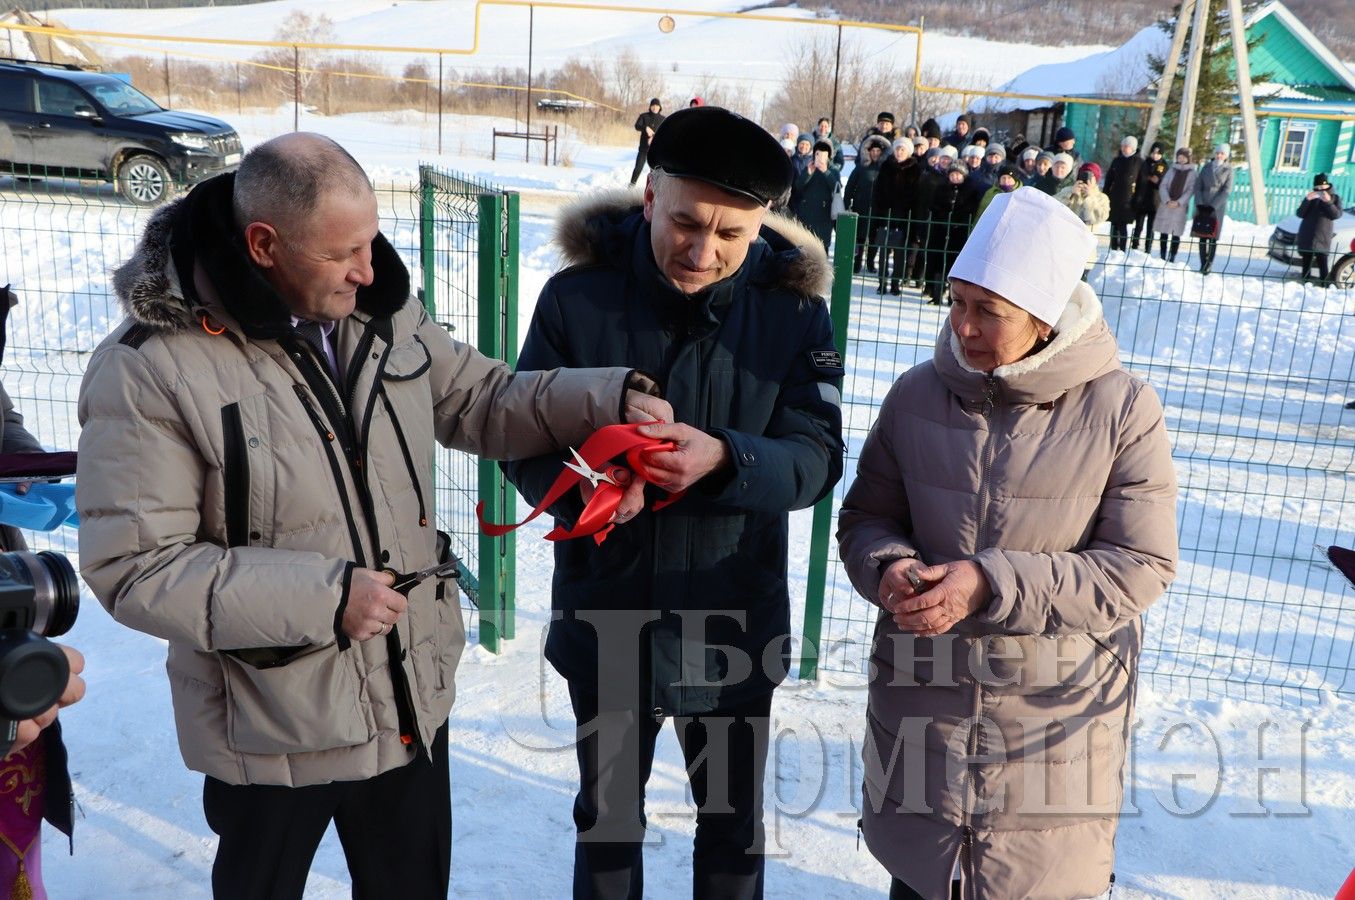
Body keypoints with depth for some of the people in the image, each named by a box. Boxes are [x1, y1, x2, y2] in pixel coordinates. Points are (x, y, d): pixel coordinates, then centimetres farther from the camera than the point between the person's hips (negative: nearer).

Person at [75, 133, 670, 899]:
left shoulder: (383, 312, -4)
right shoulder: (148, 368, -20)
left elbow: (483, 401, 6)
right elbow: (132, 566, -19)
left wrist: (612, 398, -9)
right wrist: (322, 597, -25)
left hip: (414, 698, 5)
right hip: (272, 729, -4)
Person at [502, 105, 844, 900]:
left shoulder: (793, 308, -11)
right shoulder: (578, 295, -13)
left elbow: (816, 458, -15)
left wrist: (723, 461, -35)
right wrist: (583, 480, -32)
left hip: (732, 626, 0)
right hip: (605, 619, 0)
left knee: (733, 826, 23)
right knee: (608, 819, 23)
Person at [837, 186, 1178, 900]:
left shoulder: (1121, 408, -12)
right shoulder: (918, 393, -3)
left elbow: (1140, 566, -13)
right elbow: (865, 518, 6)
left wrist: (992, 585, -23)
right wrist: (890, 567, -18)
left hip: (1058, 705, -2)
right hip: (920, 698, 3)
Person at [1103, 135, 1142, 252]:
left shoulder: (1139, 162, 1)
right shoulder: (1117, 160, 11)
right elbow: (1109, 179, 13)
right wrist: (1105, 196, 7)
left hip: (1128, 200, -4)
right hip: (1114, 198, 4)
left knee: (1123, 226, -7)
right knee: (1114, 225, 6)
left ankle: (1122, 251, -4)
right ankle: (1113, 251, 12)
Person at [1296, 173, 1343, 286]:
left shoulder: (1334, 197, 7)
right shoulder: (1311, 197, 12)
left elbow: (1337, 214, -6)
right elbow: (1300, 214, 1)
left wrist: (1328, 202, -18)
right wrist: (1307, 200, -13)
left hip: (1322, 236, -3)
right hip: (1306, 235, 3)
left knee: (1322, 260, -9)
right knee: (1306, 259, 7)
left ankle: (1324, 283, -6)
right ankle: (1305, 279, 15)